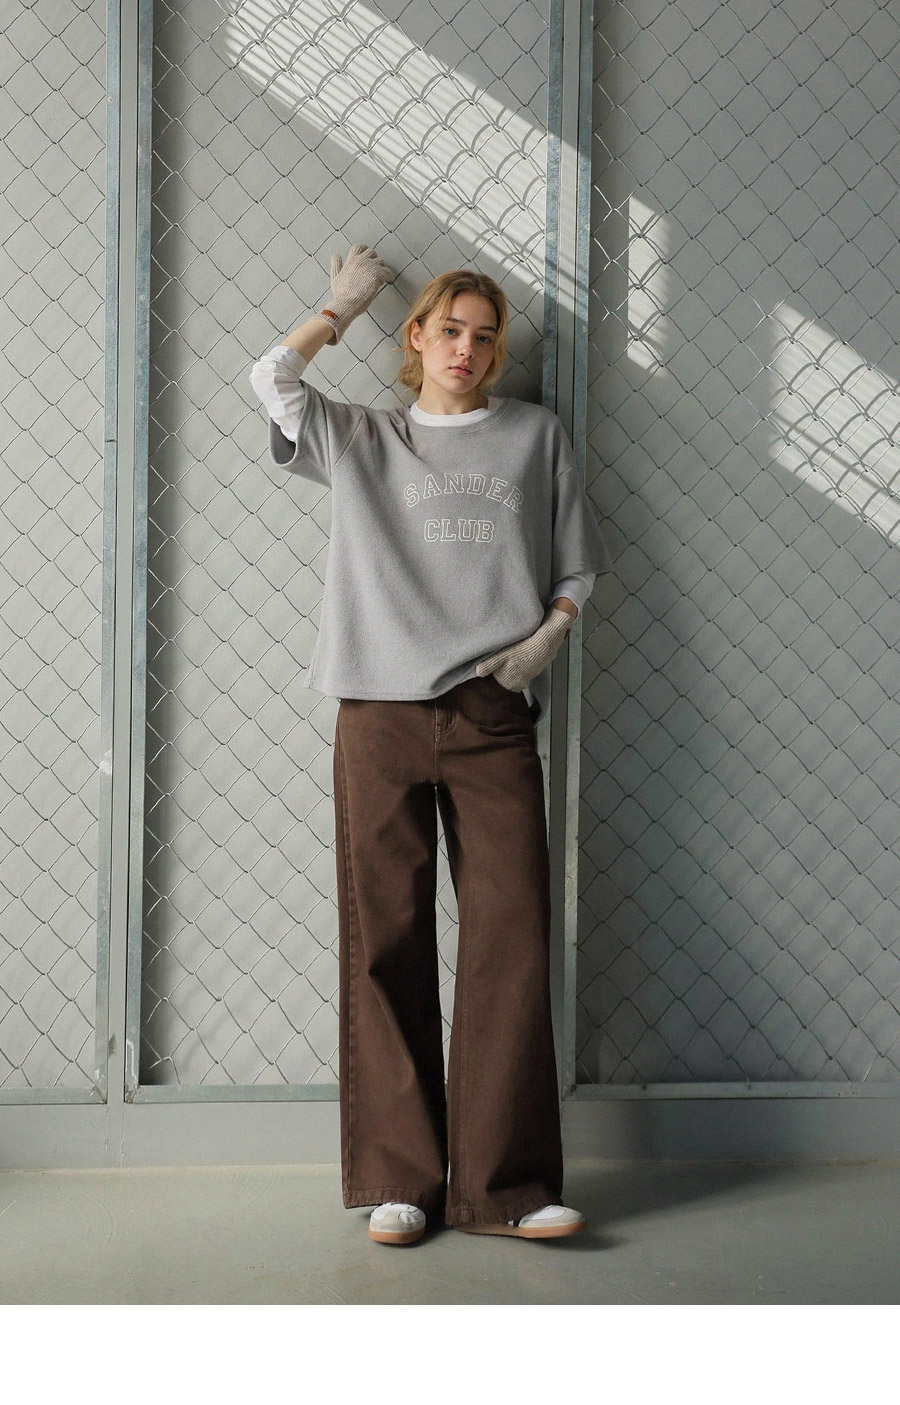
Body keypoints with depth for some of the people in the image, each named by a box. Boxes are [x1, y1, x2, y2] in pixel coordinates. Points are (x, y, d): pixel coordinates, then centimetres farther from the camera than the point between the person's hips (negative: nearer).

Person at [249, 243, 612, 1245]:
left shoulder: (536, 435, 17)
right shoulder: (361, 440, 17)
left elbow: (576, 567, 18)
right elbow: (273, 380, 3)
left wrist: (548, 635, -1)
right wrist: (346, 303, 18)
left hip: (493, 718, 0)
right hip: (381, 713, 0)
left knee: (512, 938, -7)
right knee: (385, 945, -1)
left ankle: (503, 1184, 1)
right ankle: (398, 1180, 8)